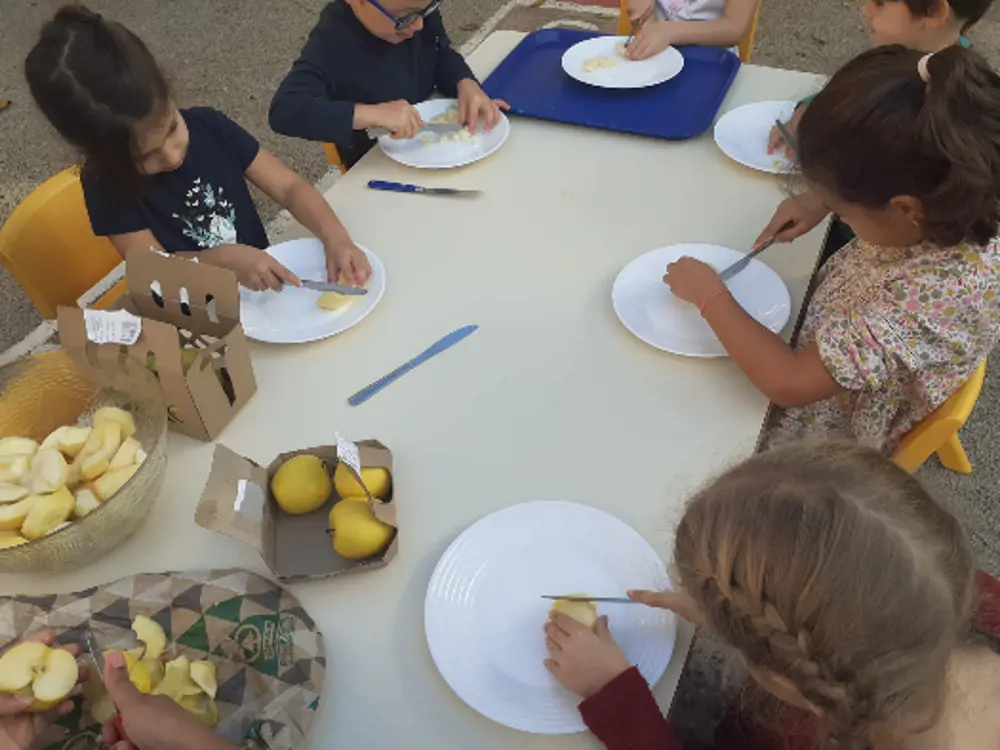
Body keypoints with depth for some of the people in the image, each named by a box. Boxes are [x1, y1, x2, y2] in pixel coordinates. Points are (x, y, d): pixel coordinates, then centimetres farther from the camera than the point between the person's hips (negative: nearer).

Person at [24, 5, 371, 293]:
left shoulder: (209, 126, -6)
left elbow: (290, 187, -7)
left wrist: (335, 237, -24)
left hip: (265, 287, 3)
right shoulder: (105, 184, -10)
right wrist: (224, 259, -31)